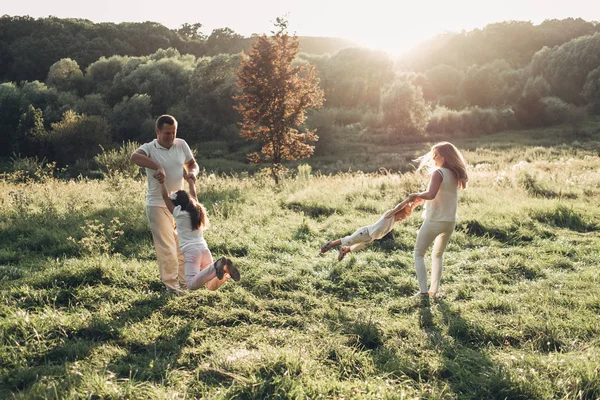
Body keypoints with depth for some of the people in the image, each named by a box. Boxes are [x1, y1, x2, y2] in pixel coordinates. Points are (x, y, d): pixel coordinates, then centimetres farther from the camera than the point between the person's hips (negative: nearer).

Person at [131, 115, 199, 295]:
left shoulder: (181, 145, 3)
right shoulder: (149, 148, -12)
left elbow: (192, 164, 16)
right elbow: (134, 157, -35)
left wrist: (192, 172, -8)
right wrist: (158, 167, -46)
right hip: (158, 205, -5)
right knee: (166, 246, -5)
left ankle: (184, 281, 28)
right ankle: (171, 284, 5)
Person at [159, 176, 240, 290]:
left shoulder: (178, 213, 3)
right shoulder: (197, 210, 18)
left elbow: (165, 196, 7)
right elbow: (193, 195, 36)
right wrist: (191, 181, 51)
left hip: (191, 251, -6)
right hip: (205, 249, 7)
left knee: (192, 285, -23)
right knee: (212, 286, 10)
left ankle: (217, 266, -40)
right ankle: (226, 269, -19)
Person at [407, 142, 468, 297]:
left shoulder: (439, 173, -15)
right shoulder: (455, 174, 9)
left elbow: (431, 194, -27)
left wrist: (416, 195, -12)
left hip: (434, 220, -7)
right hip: (450, 221, 7)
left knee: (419, 254, 7)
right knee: (438, 255, 24)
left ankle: (423, 291, -4)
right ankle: (434, 289, 17)